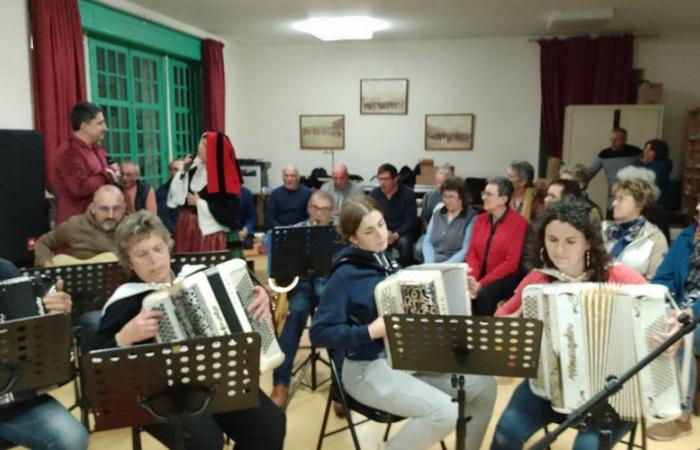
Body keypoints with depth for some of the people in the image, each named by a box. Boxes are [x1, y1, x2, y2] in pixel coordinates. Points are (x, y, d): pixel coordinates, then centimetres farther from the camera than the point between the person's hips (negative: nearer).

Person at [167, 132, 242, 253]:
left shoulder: (224, 178, -16)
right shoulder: (193, 169, 3)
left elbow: (227, 212, -21)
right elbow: (176, 193, 8)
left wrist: (199, 203, -15)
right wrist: (184, 169, -2)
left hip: (208, 231, -6)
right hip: (186, 226, 7)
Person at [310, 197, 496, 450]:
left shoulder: (386, 260, 8)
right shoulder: (345, 275, -15)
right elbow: (320, 333, -18)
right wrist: (372, 331, -25)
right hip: (369, 368, -7)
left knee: (483, 385, -1)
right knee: (446, 413, -25)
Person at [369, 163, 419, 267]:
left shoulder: (407, 193, -7)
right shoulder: (374, 194, 1)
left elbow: (411, 220, -10)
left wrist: (395, 235, -26)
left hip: (402, 233, -2)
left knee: (404, 242, -35)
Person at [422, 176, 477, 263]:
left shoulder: (471, 218, -2)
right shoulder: (437, 214, 15)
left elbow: (467, 250, -10)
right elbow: (427, 241, 11)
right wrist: (430, 263, -5)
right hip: (432, 266, 4)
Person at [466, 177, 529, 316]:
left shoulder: (519, 223, -9)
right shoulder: (480, 219, 9)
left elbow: (511, 263, -13)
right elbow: (472, 252, 6)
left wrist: (481, 284, -18)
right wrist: (472, 278, -14)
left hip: (506, 277, -4)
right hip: (480, 276, 5)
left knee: (484, 295, -32)